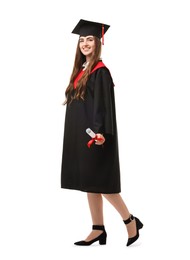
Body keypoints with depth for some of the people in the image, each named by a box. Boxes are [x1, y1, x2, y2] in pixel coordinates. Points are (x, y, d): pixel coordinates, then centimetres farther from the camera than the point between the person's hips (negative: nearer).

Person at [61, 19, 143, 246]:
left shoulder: (100, 72, -10)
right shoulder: (81, 70, 14)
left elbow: (103, 106, -18)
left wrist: (100, 132, -27)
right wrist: (78, 134, 17)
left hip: (93, 135, -9)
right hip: (80, 135, 9)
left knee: (99, 183, -5)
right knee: (89, 183, 9)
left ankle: (131, 221, 9)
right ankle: (98, 230, 15)